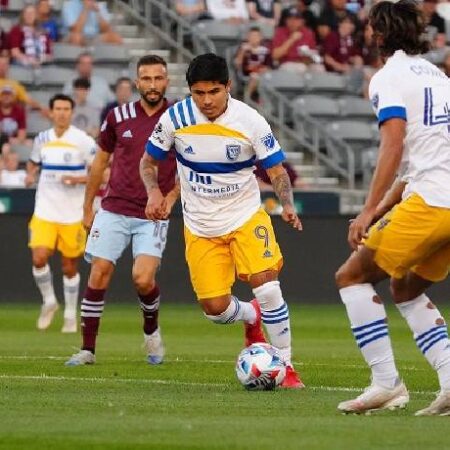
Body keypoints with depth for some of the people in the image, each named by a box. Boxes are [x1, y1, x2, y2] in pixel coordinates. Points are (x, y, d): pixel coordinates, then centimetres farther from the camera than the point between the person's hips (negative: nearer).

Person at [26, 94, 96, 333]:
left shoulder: (83, 141, -7)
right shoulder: (42, 139, 6)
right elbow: (33, 162, 24)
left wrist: (78, 179, -21)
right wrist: (30, 174, 2)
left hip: (73, 214, -2)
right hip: (44, 212, 3)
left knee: (69, 266, 5)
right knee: (39, 259, -13)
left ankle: (71, 315, 20)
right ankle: (49, 301, 11)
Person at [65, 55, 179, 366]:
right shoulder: (118, 116, 3)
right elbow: (101, 161, 14)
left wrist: (172, 195, -9)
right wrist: (88, 208, 16)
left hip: (153, 215, -2)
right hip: (114, 210, 2)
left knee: (143, 279, -16)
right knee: (98, 274, -6)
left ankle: (151, 330, 15)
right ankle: (88, 349, 3)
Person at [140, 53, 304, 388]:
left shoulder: (251, 122, -15)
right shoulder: (176, 118, -11)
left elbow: (276, 171, -7)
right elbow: (149, 161, 4)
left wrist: (288, 205, -26)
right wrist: (154, 192, -16)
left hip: (246, 216, -2)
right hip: (201, 227, 2)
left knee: (266, 284, -22)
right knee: (215, 308, -3)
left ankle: (286, 367, -7)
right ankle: (251, 317, 35)